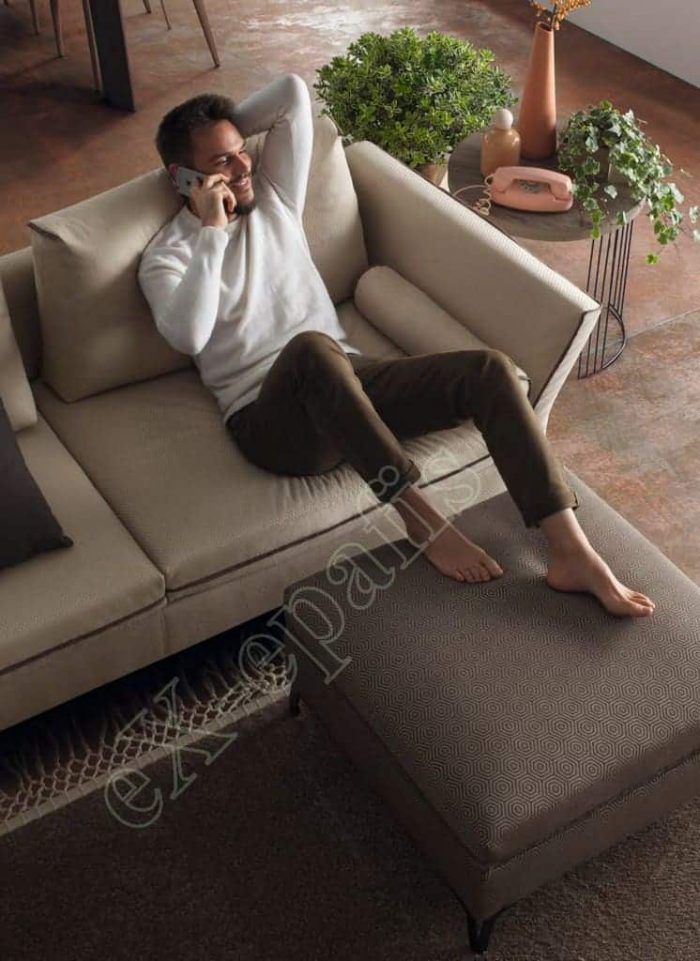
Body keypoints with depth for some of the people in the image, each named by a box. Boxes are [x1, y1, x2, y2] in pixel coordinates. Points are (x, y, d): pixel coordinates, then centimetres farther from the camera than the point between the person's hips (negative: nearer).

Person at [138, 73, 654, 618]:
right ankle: (423, 520, -34)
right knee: (310, 347, -42)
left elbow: (294, 92, 13)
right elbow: (187, 336, -19)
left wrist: (225, 128, 17)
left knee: (491, 369, -17)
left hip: (348, 380, 6)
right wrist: (211, 232, -15)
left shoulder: (272, 197, 17)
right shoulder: (167, 256, 3)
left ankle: (573, 554, -25)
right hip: (272, 420, -5)